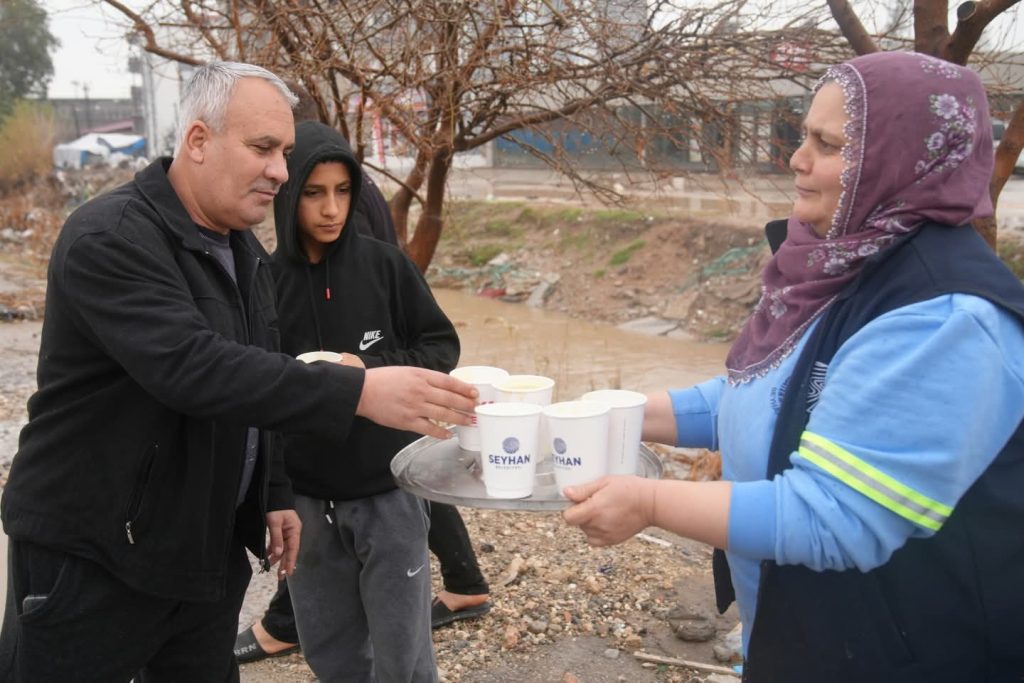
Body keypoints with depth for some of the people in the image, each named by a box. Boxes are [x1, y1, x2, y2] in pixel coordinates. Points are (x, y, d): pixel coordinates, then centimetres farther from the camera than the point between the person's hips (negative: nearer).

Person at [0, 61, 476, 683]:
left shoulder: (245, 251, 8)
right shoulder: (110, 239, -19)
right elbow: (193, 368, -33)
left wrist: (276, 493, 11)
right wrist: (358, 392, -38)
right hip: (91, 555, -7)